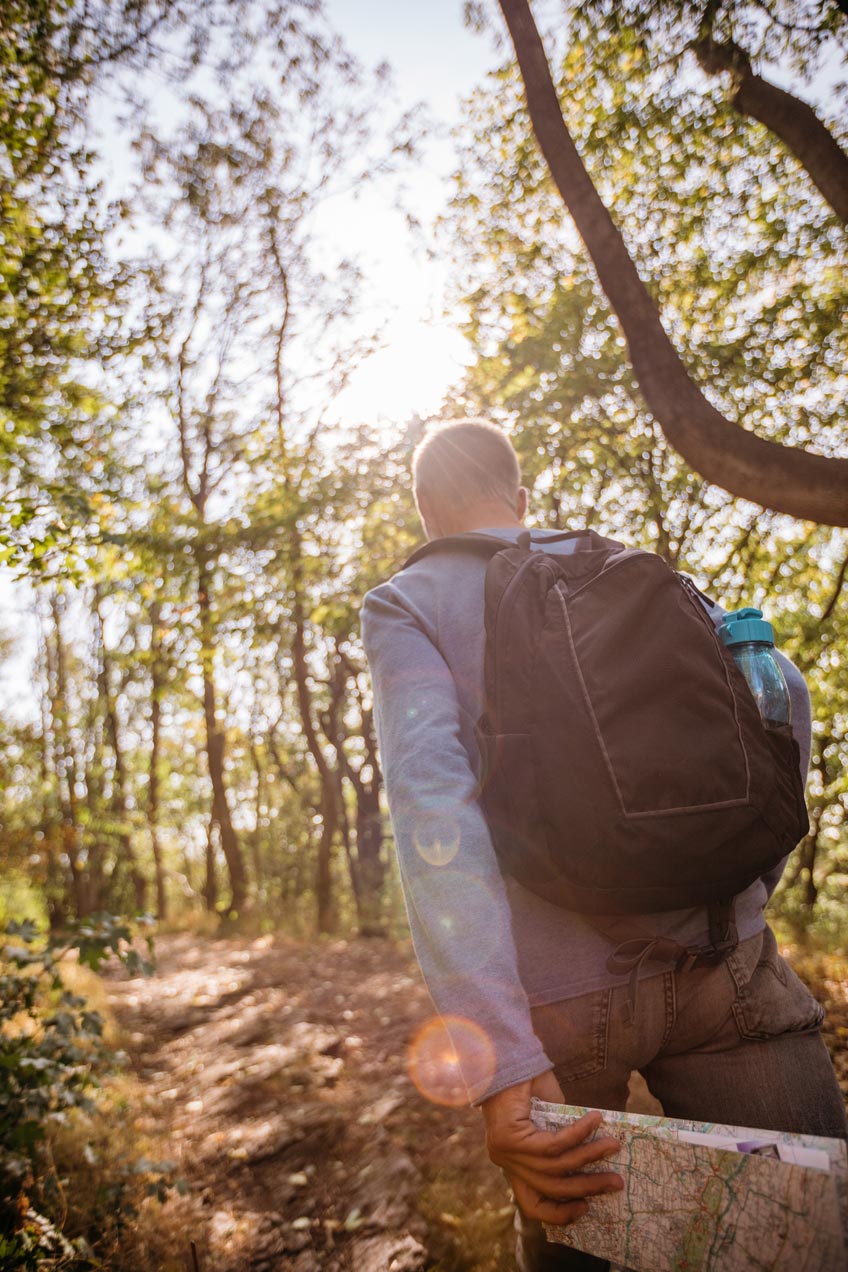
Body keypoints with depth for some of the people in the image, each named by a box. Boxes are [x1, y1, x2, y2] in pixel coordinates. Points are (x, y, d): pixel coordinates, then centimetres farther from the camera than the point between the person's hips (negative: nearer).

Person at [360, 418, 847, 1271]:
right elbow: (775, 690, 7)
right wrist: (746, 887, 14)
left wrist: (500, 1060, -22)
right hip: (718, 957, 2)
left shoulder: (402, 606, 2)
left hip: (550, 991, -1)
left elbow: (429, 791, -16)